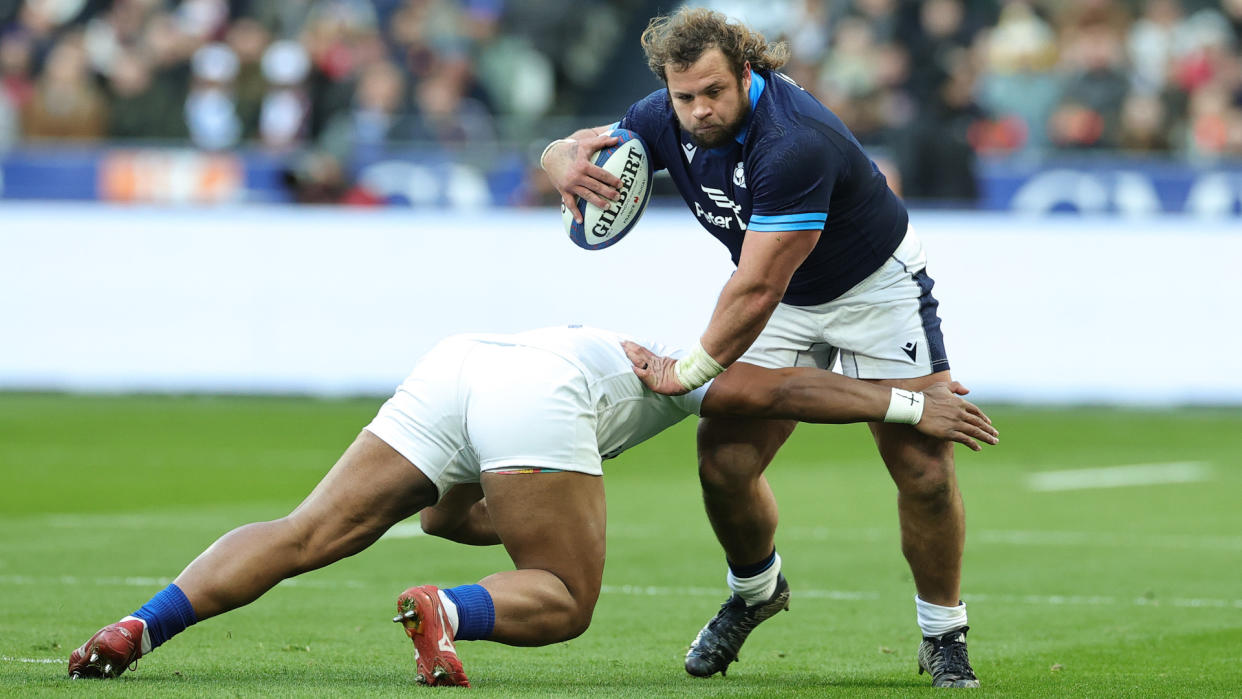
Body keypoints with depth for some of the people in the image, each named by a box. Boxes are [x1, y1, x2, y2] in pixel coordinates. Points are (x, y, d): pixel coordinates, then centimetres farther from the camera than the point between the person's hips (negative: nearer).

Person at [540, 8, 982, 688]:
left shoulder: (794, 143, -38)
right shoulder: (667, 120, -15)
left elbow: (756, 289, -37)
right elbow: (562, 149, -3)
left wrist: (691, 370, -28)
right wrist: (568, 162, -28)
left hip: (877, 288, -5)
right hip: (783, 300, 6)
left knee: (924, 469, -13)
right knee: (723, 462, -8)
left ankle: (943, 638, 8)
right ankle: (755, 590, 22)